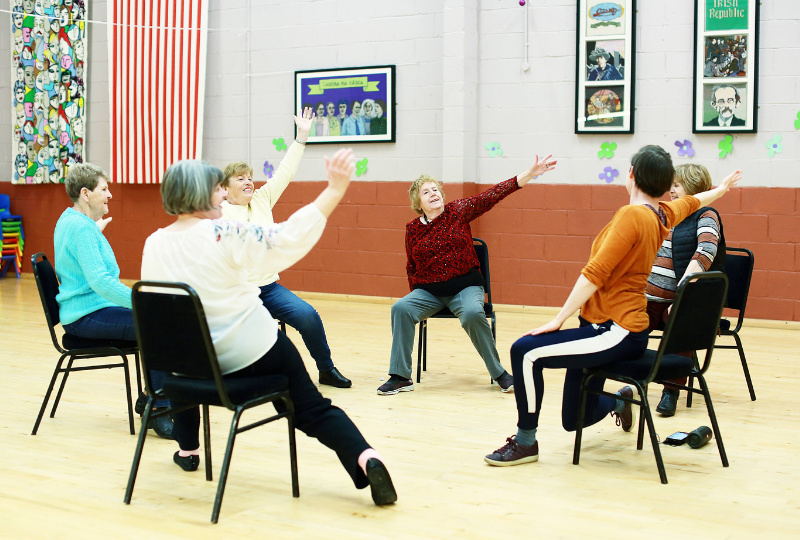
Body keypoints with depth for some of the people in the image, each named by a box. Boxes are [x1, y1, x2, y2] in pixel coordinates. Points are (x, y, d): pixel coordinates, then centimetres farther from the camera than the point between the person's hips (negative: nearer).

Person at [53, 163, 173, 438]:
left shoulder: (71, 219, 15)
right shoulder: (80, 228, -19)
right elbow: (100, 281, -30)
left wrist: (96, 230, 44)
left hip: (93, 307, 11)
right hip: (86, 316, -11)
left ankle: (149, 398, 11)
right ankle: (159, 412, -24)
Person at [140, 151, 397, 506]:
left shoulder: (153, 244, -3)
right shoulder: (224, 236, -18)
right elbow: (289, 239, -26)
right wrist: (334, 189, -27)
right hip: (255, 354, -4)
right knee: (313, 411, 5)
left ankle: (188, 449, 44)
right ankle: (364, 458, -19)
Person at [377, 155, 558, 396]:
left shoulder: (459, 211, -1)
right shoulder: (413, 229, 4)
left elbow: (493, 195, -9)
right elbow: (411, 268, 16)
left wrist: (530, 173, -18)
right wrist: (417, 297, 4)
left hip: (466, 287, -2)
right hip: (428, 291, 2)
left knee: (473, 313, -33)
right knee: (401, 308, -26)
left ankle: (499, 373, -15)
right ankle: (400, 377, -20)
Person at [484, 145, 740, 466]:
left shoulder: (632, 215, -16)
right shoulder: (662, 215, 10)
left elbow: (594, 274, -22)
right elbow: (692, 202, 34)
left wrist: (558, 320, -19)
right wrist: (722, 189, 56)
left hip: (616, 332, -10)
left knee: (526, 352, -19)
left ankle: (525, 442, -9)